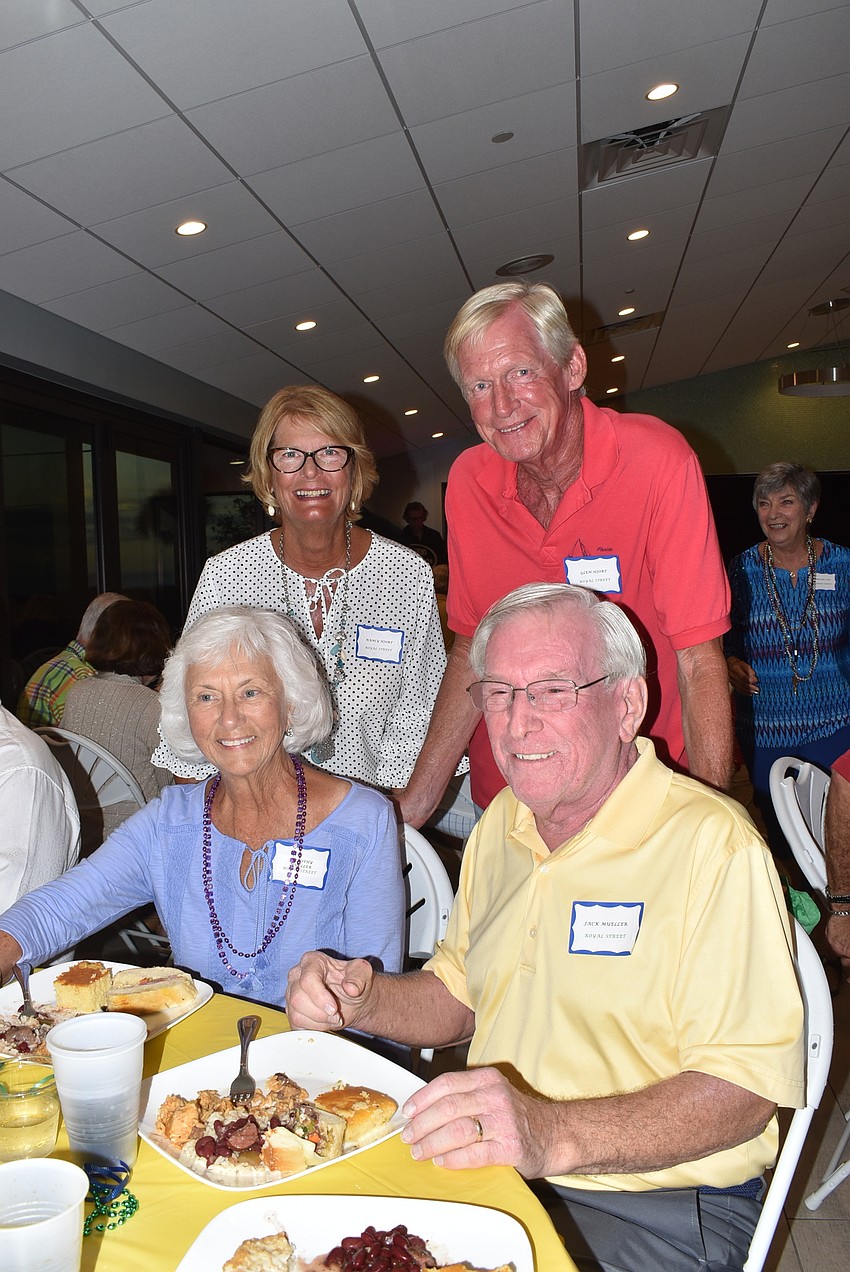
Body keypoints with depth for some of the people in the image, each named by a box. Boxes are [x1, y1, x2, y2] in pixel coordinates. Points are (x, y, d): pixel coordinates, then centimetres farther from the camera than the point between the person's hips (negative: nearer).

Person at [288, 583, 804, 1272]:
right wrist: (361, 1001, -6)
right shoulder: (503, 820, 5)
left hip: (652, 1203, -5)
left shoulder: (713, 844, -19)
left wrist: (552, 1133, -36)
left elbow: (744, 1088, -22)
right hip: (488, 1160, 6)